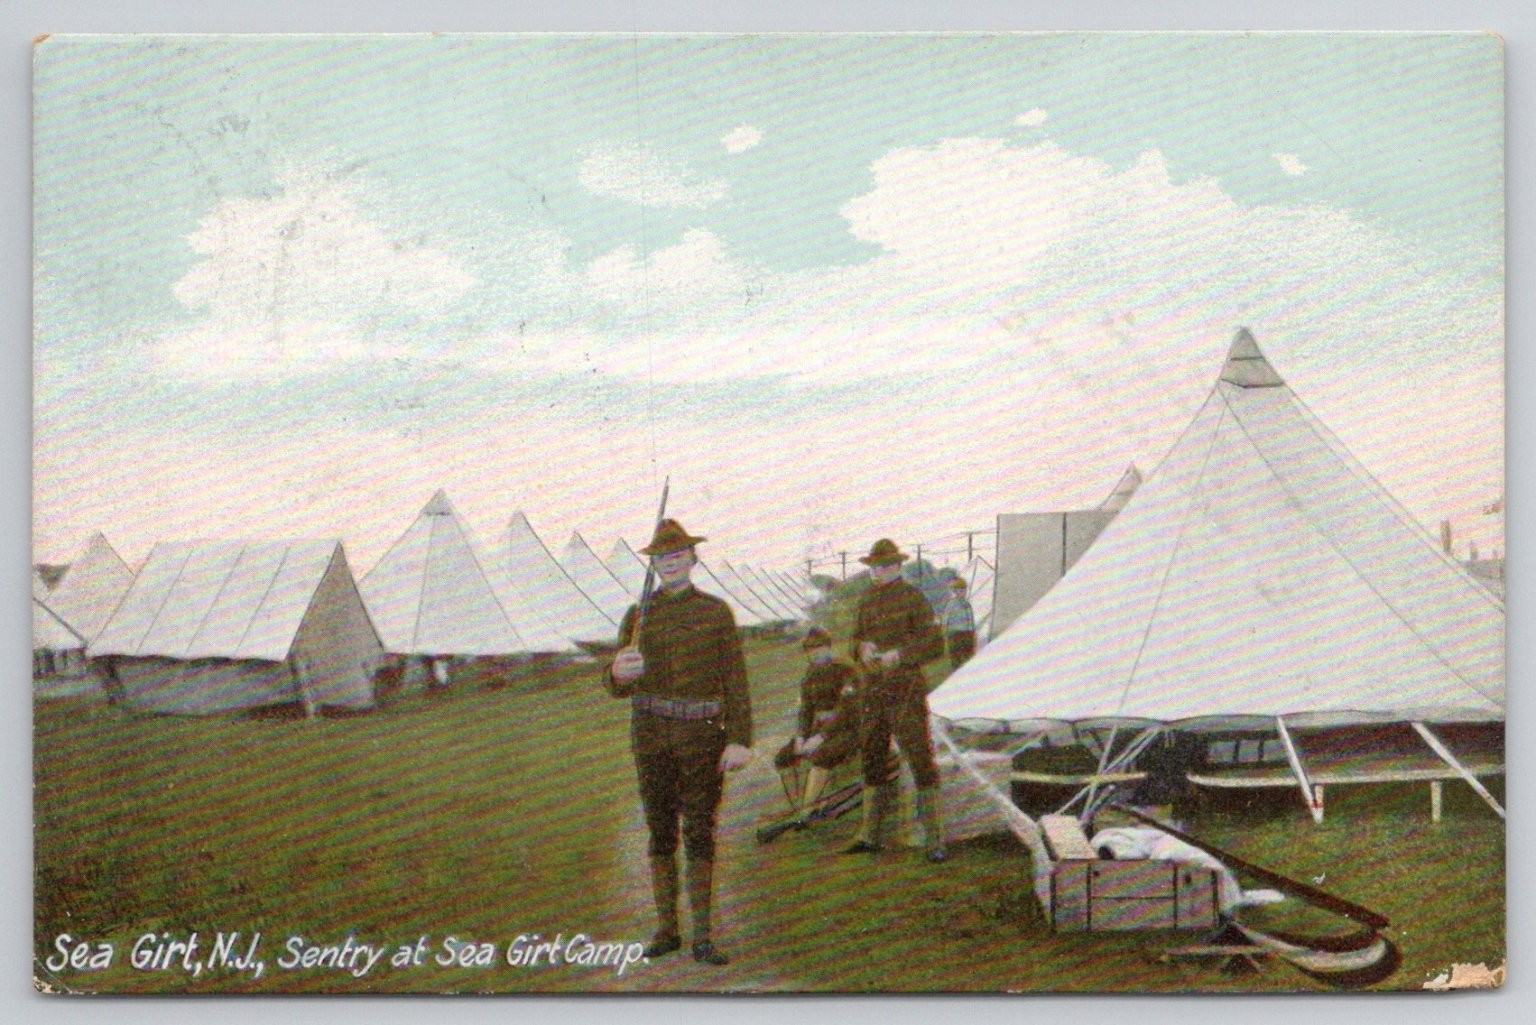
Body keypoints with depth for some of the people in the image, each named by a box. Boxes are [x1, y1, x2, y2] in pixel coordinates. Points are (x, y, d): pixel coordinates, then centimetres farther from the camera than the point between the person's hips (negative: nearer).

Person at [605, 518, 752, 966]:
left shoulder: (717, 611, 0)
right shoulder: (638, 616, 4)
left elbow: (735, 680, -3)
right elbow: (618, 687, 1)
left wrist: (740, 741, -13)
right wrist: (619, 672, -25)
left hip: (702, 734, -2)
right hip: (652, 732, 2)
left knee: (700, 834, -2)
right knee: (660, 833, 6)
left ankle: (703, 939, 4)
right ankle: (667, 931, 17)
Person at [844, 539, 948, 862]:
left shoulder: (913, 598, -6)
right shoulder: (867, 599, 12)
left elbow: (935, 644, -10)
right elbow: (857, 638, 19)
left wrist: (899, 655, -21)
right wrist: (863, 647, -5)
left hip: (907, 693, -6)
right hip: (874, 693, 6)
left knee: (921, 762, -7)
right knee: (872, 761, 12)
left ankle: (934, 838, -4)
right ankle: (870, 835, 22)